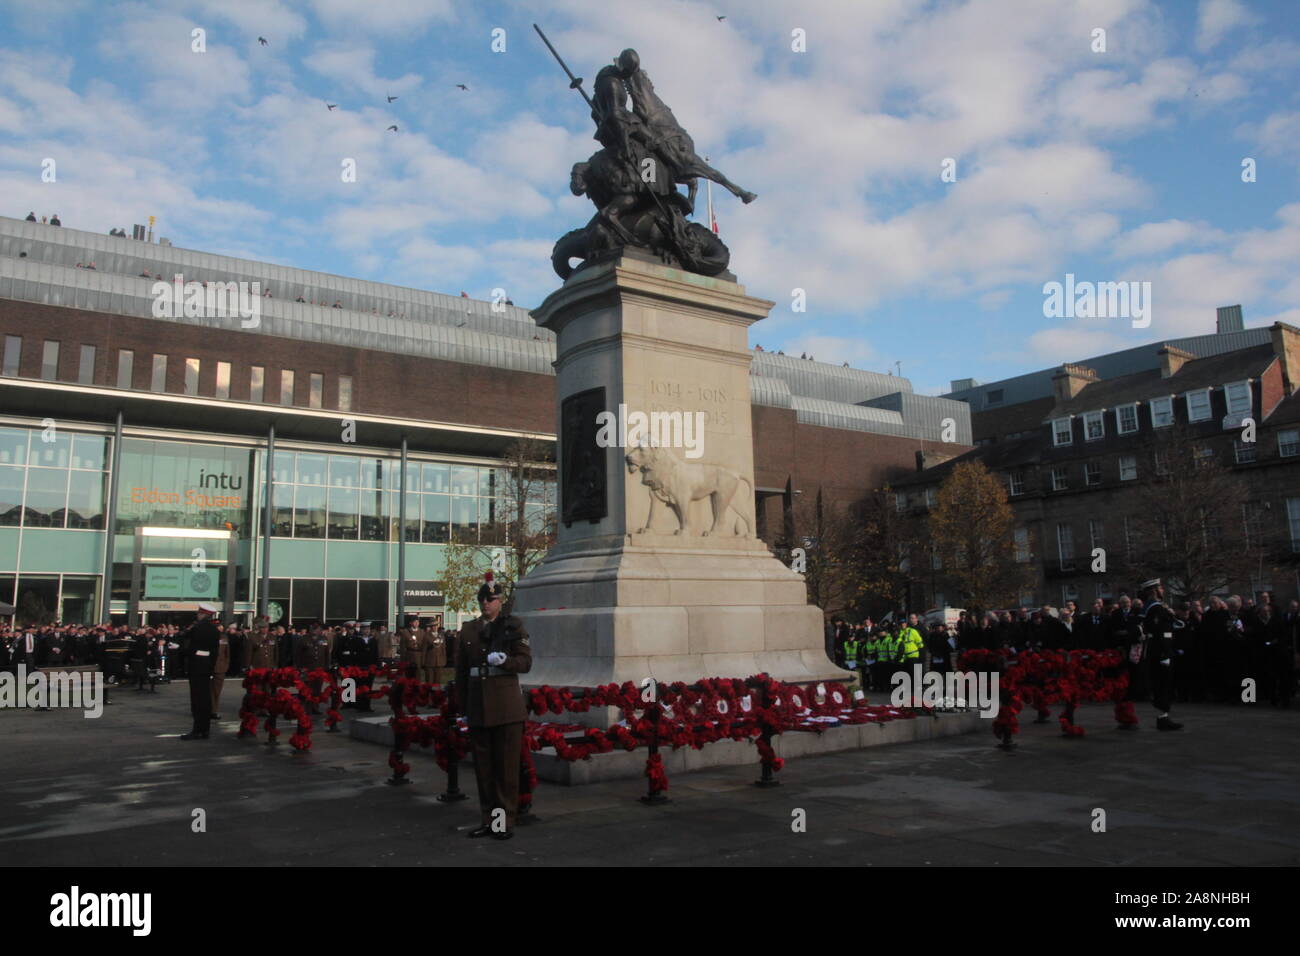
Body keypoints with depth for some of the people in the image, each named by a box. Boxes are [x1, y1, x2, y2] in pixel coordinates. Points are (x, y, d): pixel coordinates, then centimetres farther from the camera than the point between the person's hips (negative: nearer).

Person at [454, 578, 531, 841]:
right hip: (477, 706, 4)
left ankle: (506, 821, 8)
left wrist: (504, 660, -22)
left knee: (507, 764, 0)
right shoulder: (468, 630, 11)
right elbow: (461, 671, 13)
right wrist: (462, 707, 11)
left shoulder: (513, 625, 2)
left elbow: (526, 662, -3)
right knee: (483, 765, 9)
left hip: (506, 705, -4)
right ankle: (487, 819, 19)